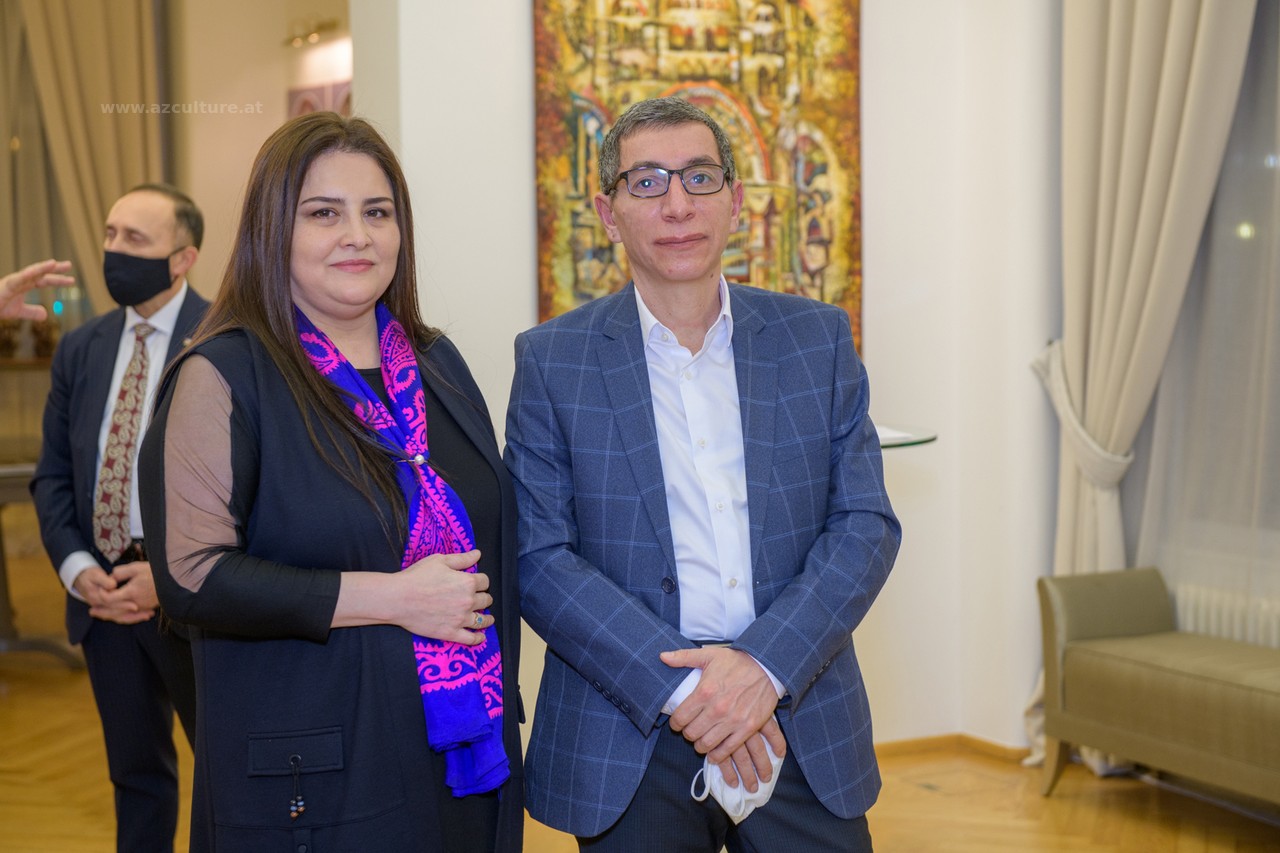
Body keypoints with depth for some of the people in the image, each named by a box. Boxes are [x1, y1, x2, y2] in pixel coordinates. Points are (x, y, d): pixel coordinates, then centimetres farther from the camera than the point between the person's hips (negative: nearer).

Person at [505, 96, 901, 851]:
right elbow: (538, 558, -7)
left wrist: (765, 665, -13)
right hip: (629, 746, -1)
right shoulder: (553, 360, -1)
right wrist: (680, 688, -16)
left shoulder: (818, 337, 4)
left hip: (804, 730, 2)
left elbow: (867, 526, 0)